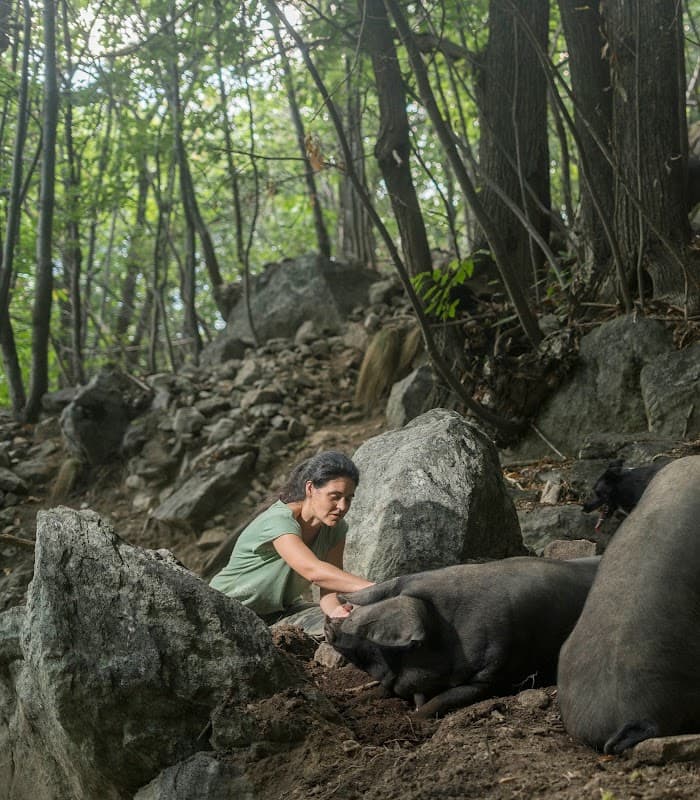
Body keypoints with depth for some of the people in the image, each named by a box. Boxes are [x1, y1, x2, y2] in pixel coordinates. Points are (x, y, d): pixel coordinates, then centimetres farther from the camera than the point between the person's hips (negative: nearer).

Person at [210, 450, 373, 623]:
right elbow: (313, 571, -49)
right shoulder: (278, 521, -32)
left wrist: (334, 609, -42)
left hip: (281, 609, 6)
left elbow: (328, 589, -18)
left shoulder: (336, 528, -9)